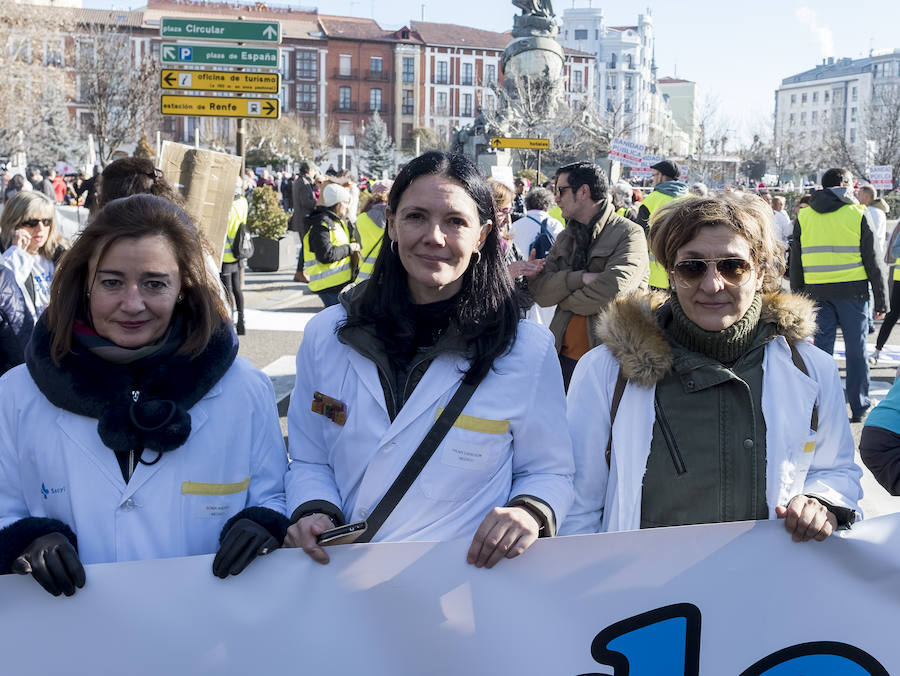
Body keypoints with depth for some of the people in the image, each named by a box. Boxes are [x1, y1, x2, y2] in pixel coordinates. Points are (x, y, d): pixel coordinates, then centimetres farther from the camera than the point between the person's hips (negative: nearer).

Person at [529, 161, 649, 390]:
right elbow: (538, 290, 1)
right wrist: (580, 278, -16)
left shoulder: (629, 233, -7)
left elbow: (611, 292, -21)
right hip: (565, 356, 6)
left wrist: (563, 299, -5)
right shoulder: (565, 238, 13)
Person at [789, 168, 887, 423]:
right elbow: (872, 261, -2)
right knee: (855, 350, 5)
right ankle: (859, 408, 10)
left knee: (821, 350, 7)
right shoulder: (858, 214, -2)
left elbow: (795, 262, 9)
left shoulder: (803, 216, 6)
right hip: (852, 291, -2)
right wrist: (880, 300, 2)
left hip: (816, 292, 3)